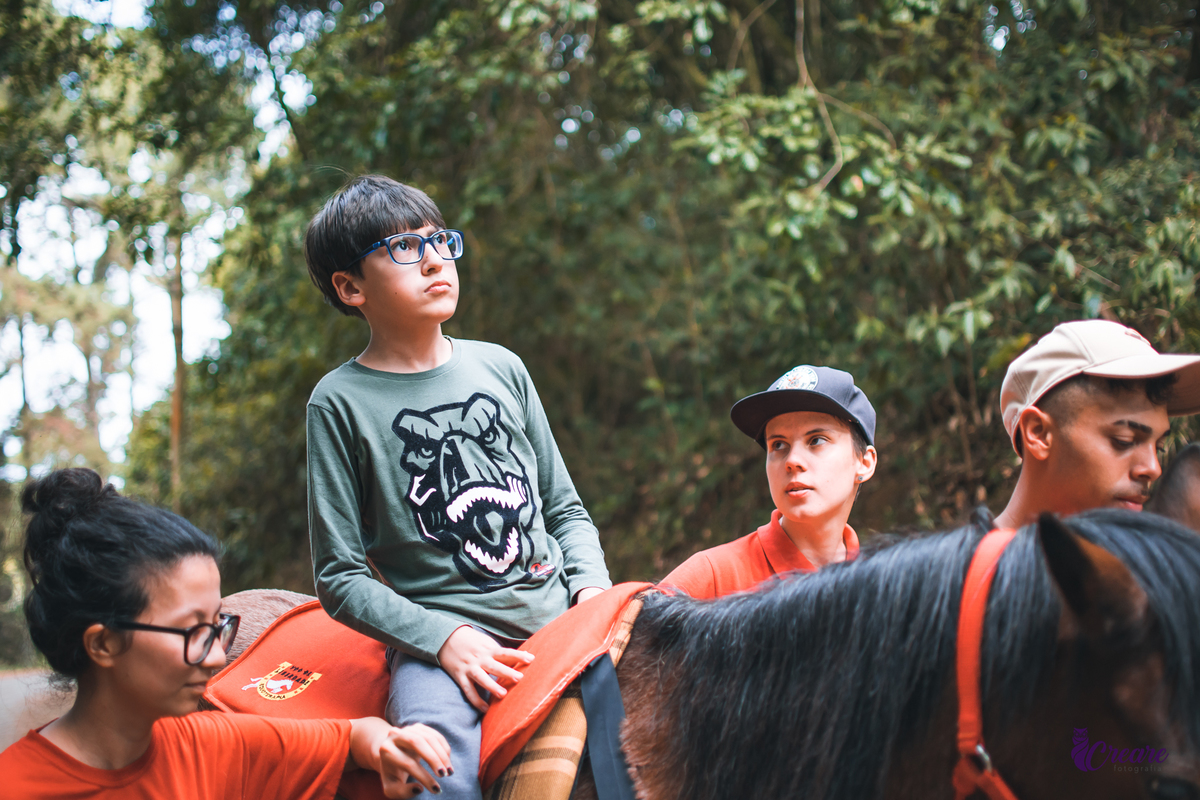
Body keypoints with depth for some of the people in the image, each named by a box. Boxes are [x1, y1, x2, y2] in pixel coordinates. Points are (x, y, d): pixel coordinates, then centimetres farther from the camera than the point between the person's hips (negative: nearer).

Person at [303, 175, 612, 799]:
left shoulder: (501, 368, 13)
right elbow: (341, 576, -1)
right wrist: (444, 639, -14)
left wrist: (592, 586, 0)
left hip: (557, 615, 5)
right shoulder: (340, 402, 1)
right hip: (440, 634, -5)